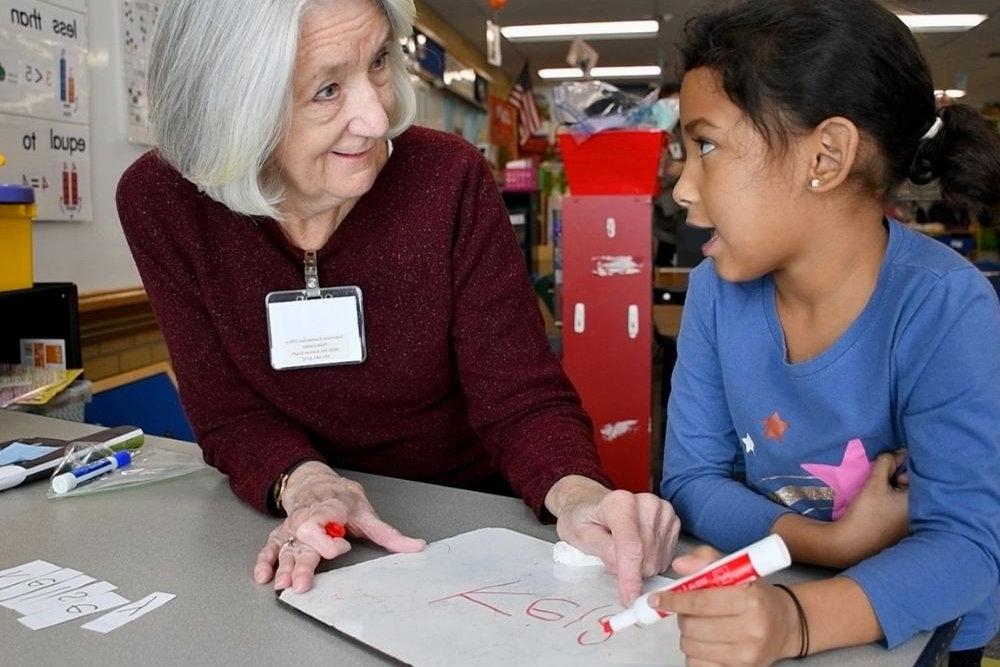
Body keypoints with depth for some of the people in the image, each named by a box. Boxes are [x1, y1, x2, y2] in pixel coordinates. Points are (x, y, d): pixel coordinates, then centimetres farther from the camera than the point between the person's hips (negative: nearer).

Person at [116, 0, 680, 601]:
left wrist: (576, 491, -34)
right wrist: (304, 481, -29)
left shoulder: (450, 180, -17)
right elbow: (229, 415, -8)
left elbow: (519, 396, -14)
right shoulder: (162, 202, -13)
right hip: (295, 538, 2)